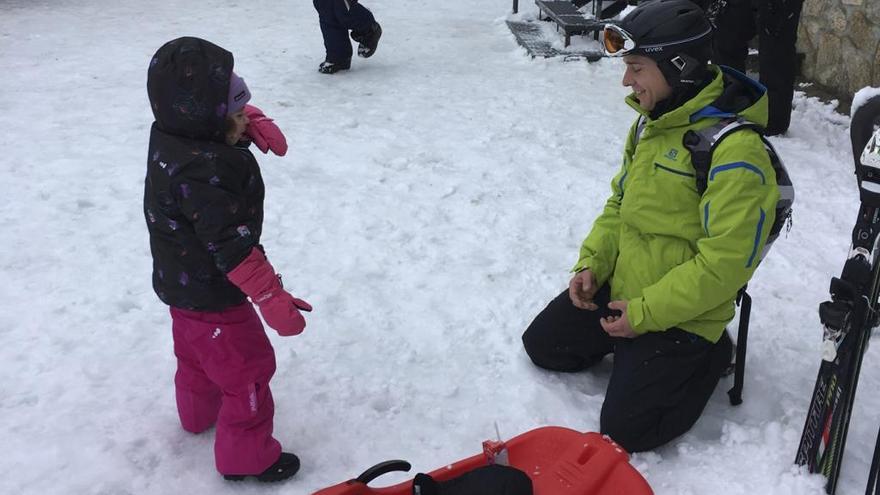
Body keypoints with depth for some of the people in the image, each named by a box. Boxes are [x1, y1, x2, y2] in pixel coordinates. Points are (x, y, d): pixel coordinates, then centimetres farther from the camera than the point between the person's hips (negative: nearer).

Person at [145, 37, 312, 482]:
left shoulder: (172, 134, -8)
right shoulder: (202, 173, -37)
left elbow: (227, 114, 10)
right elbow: (234, 248, -37)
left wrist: (255, 123, -10)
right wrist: (272, 298, -32)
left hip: (181, 280, 10)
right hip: (213, 296, -10)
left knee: (197, 354, 31)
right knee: (248, 371, 7)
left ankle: (199, 414, 57)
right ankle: (246, 458, 25)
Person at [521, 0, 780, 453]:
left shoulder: (735, 150, -25)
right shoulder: (650, 121, 3)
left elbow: (726, 262, -25)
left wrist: (646, 312, -21)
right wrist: (592, 262, -1)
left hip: (680, 314, -8)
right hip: (616, 288, 8)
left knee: (625, 429, -7)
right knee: (541, 345, 13)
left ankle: (710, 354, 15)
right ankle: (635, 349, 24)